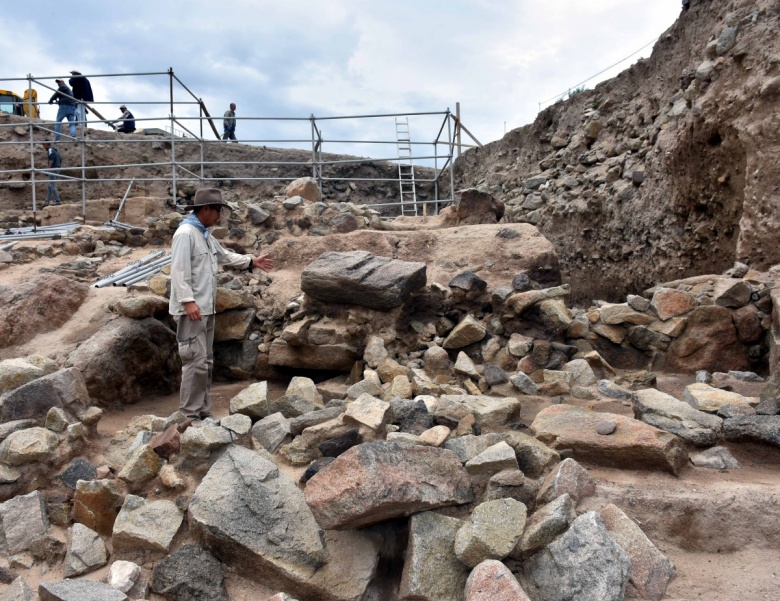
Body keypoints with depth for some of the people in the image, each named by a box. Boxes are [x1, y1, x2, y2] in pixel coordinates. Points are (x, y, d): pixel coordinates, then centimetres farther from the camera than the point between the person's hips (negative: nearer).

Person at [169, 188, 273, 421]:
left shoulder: (206, 235, 17)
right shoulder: (185, 233, -13)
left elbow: (225, 256, 30)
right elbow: (179, 270, -20)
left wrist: (252, 261, 26)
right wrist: (188, 301, -26)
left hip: (206, 308, 10)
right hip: (191, 308, -10)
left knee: (206, 362, 13)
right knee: (195, 361, -9)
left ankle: (202, 412, 21)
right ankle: (190, 415, -1)